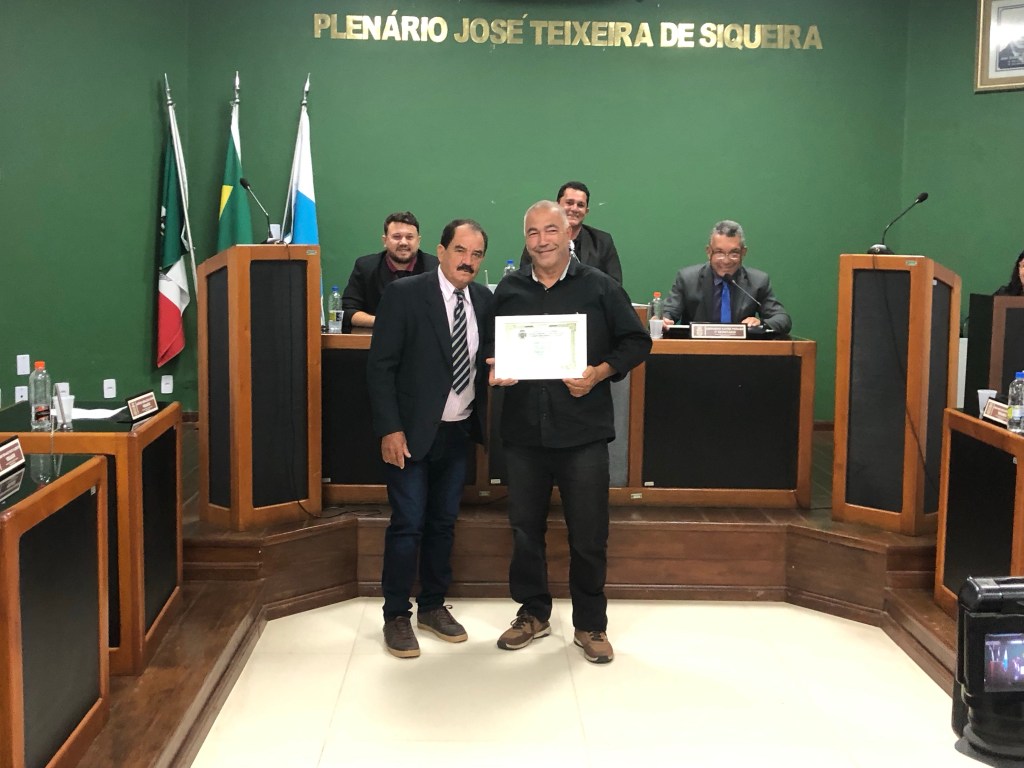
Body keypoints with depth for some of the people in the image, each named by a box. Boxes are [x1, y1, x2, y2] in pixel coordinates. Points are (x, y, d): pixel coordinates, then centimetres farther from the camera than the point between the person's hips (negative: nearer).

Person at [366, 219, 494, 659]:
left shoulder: (484, 301, 4)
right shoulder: (404, 295, -11)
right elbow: (380, 366, -12)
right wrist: (389, 429, -16)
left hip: (458, 432, 5)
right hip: (412, 433, -5)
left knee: (443, 523, 14)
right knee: (407, 525, -1)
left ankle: (433, 606, 28)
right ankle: (396, 616, 13)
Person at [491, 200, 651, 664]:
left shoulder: (599, 287, 0)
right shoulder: (507, 291, 9)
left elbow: (636, 342, 2)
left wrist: (599, 373, -13)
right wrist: (494, 372, -6)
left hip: (583, 431, -3)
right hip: (523, 430, 3)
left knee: (589, 535, 4)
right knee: (525, 529, 12)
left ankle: (590, 625, 20)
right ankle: (533, 613, 30)